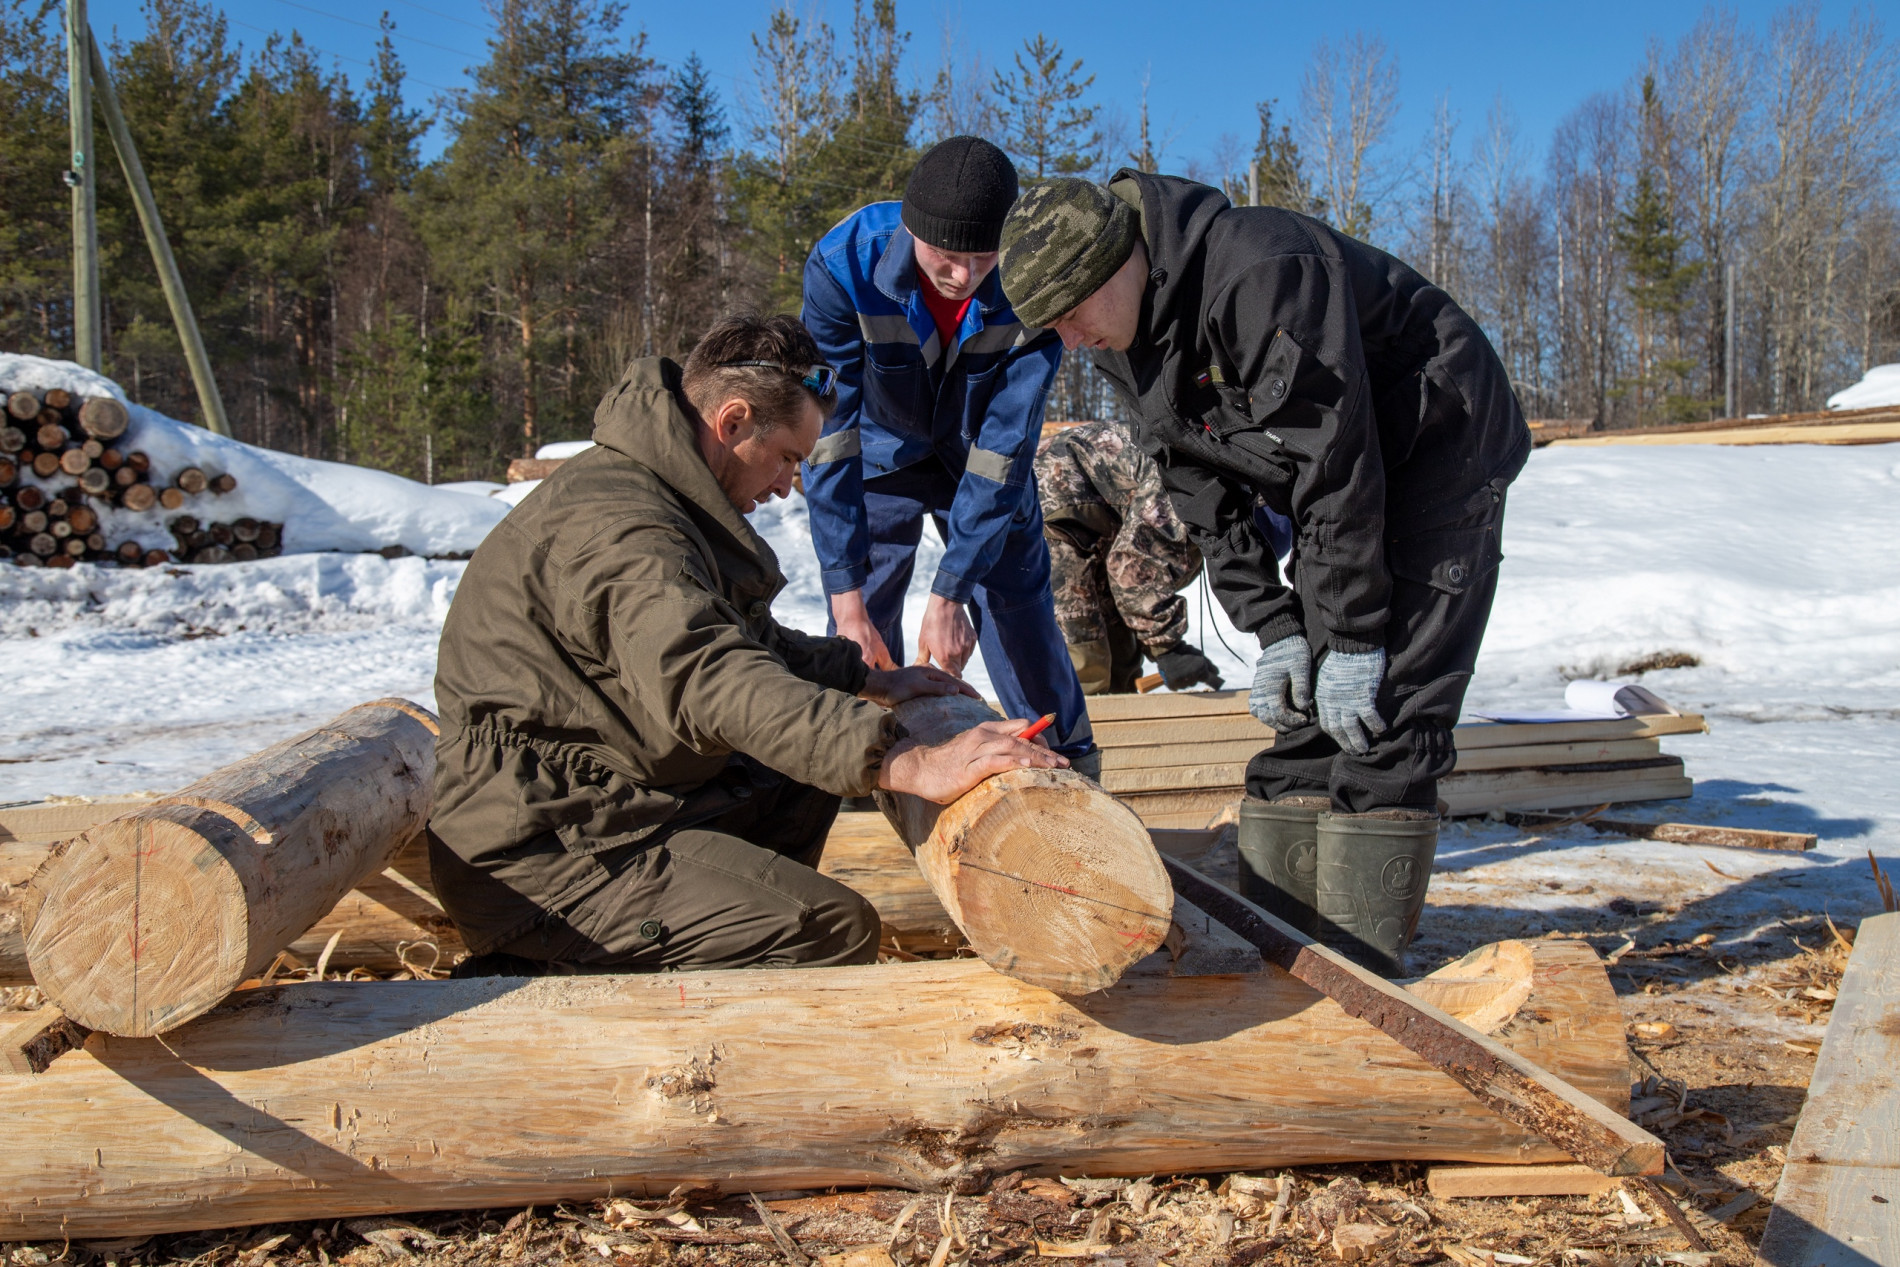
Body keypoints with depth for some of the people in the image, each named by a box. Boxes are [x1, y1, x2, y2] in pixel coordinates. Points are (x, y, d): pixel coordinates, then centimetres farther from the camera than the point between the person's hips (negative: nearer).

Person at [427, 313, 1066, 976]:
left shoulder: (655, 494, 15)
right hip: (538, 852, -11)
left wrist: (868, 679, 20)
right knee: (838, 932, -19)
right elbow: (713, 681, -37)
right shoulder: (618, 527, -21)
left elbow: (738, 637, 29)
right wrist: (911, 764, -43)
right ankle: (544, 973, -12)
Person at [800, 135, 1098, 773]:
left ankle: (1068, 762, 17)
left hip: (982, 446, 1)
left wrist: (951, 591, -31)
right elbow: (828, 432, -31)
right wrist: (846, 592, -35)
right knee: (866, 610, -6)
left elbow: (1005, 446, -28)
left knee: (1018, 598, 2)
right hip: (883, 445, 0)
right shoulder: (842, 267, -34)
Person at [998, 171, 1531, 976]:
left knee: (1380, 721, -14)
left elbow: (1336, 461, -29)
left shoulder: (1260, 274, -30)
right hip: (1344, 487, 8)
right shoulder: (1124, 341, -2)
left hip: (1441, 455, -8)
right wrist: (1273, 627, -4)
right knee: (1300, 714, 4)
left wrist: (1352, 637, -24)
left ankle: (1358, 976, -9)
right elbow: (1203, 492, 3)